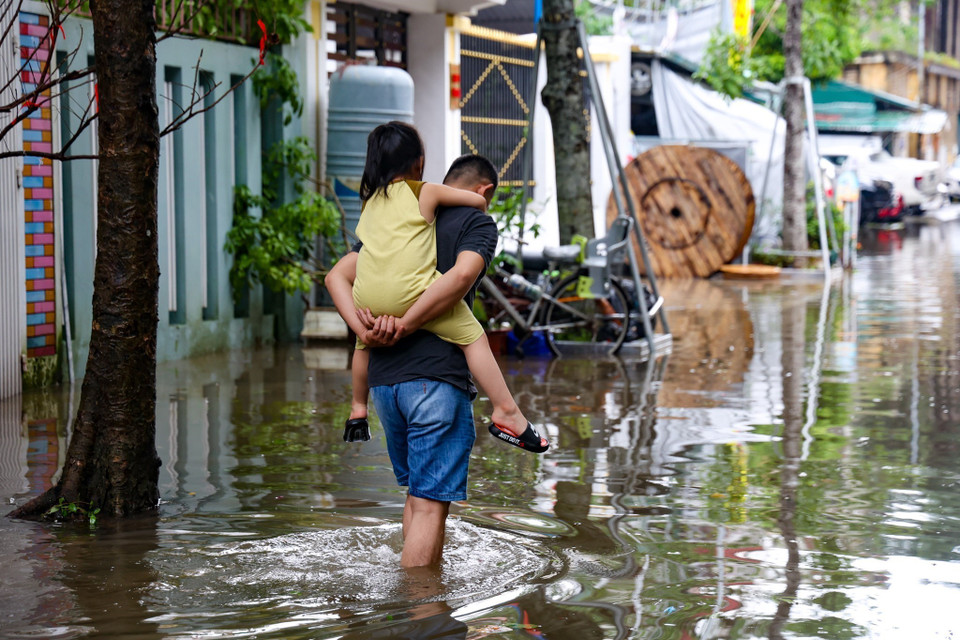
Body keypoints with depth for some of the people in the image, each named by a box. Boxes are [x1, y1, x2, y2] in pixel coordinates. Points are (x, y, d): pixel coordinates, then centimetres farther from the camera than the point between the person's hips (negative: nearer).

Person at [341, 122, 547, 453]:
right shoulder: (425, 192, 7)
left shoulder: (370, 201, 23)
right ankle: (506, 412, -4)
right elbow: (479, 201, 10)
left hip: (368, 299, 6)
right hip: (411, 294, -6)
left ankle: (357, 411, 48)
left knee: (365, 343, 34)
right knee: (472, 336, 2)